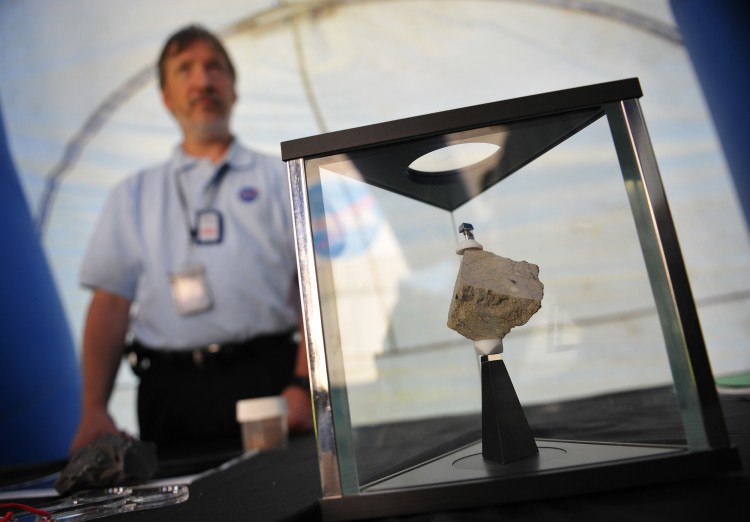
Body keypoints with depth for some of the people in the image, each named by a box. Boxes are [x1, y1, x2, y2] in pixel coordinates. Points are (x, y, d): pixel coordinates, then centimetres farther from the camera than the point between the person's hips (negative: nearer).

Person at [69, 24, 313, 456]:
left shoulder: (282, 179, 9)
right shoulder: (133, 196, 16)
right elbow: (111, 302, 9)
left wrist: (304, 385, -10)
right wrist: (94, 409, 0)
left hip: (266, 376, -1)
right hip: (170, 389, 2)